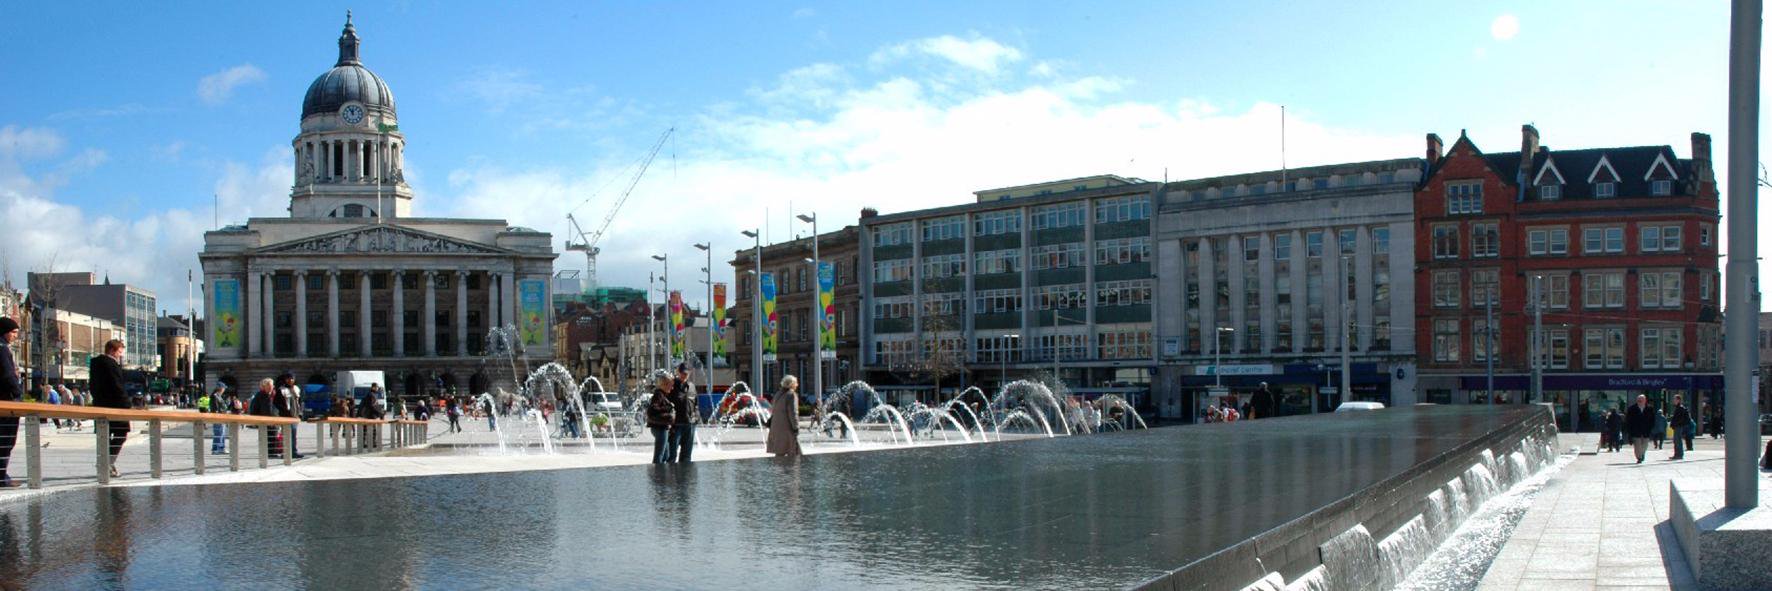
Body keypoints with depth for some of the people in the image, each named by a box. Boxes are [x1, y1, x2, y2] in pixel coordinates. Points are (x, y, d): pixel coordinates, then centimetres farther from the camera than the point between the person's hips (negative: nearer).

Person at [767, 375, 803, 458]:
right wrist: (796, 428, -14)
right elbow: (793, 413, -16)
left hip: (776, 428, 8)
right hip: (787, 428, -8)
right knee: (793, 454, -5)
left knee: (780, 454, 9)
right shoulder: (792, 395, -10)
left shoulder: (778, 395, 15)